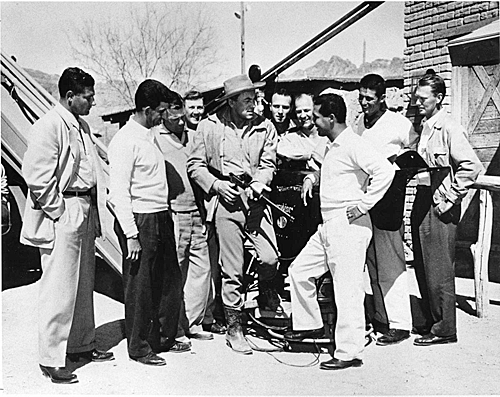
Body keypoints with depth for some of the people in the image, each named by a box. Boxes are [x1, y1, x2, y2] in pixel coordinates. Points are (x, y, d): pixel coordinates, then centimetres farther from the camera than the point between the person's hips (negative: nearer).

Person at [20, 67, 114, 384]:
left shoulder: (82, 126, 15)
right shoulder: (48, 126, -14)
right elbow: (37, 177, -19)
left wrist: (97, 204, 12)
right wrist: (59, 212, -16)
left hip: (85, 212, 9)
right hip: (63, 215, -9)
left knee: (84, 285, 17)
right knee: (59, 290, -3)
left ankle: (81, 345, 31)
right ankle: (51, 359, 8)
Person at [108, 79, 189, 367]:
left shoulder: (151, 136, 13)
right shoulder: (125, 141, -14)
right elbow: (119, 193, -17)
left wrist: (165, 215, 14)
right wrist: (131, 235, -20)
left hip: (161, 218, 9)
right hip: (140, 220, -9)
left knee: (171, 280, 16)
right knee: (140, 287, 3)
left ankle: (164, 338, 31)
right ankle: (139, 347, 18)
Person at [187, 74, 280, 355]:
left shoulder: (265, 127, 7)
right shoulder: (210, 127, 3)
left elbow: (268, 164, 6)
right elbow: (195, 165, 7)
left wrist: (257, 184, -13)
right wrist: (216, 185, -7)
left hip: (256, 200, 2)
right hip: (225, 201, -1)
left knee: (271, 258, -12)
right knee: (232, 270, 1)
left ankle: (266, 289, 26)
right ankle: (234, 328, 17)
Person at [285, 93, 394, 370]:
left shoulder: (353, 144, -15)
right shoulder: (332, 146, 16)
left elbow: (385, 171, -26)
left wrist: (363, 204, -21)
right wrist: (312, 177, 16)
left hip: (348, 226, -10)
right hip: (328, 227, 10)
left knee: (348, 290, -3)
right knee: (299, 271, 14)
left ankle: (349, 353, 7)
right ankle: (309, 324, 28)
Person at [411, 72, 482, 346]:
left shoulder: (449, 128, -13)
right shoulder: (422, 126, 12)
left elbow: (472, 167, -20)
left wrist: (448, 198, -17)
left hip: (439, 206, -8)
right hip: (421, 201, 8)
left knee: (438, 271, -1)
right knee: (422, 267, 15)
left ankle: (444, 329, 11)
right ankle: (427, 320, 28)